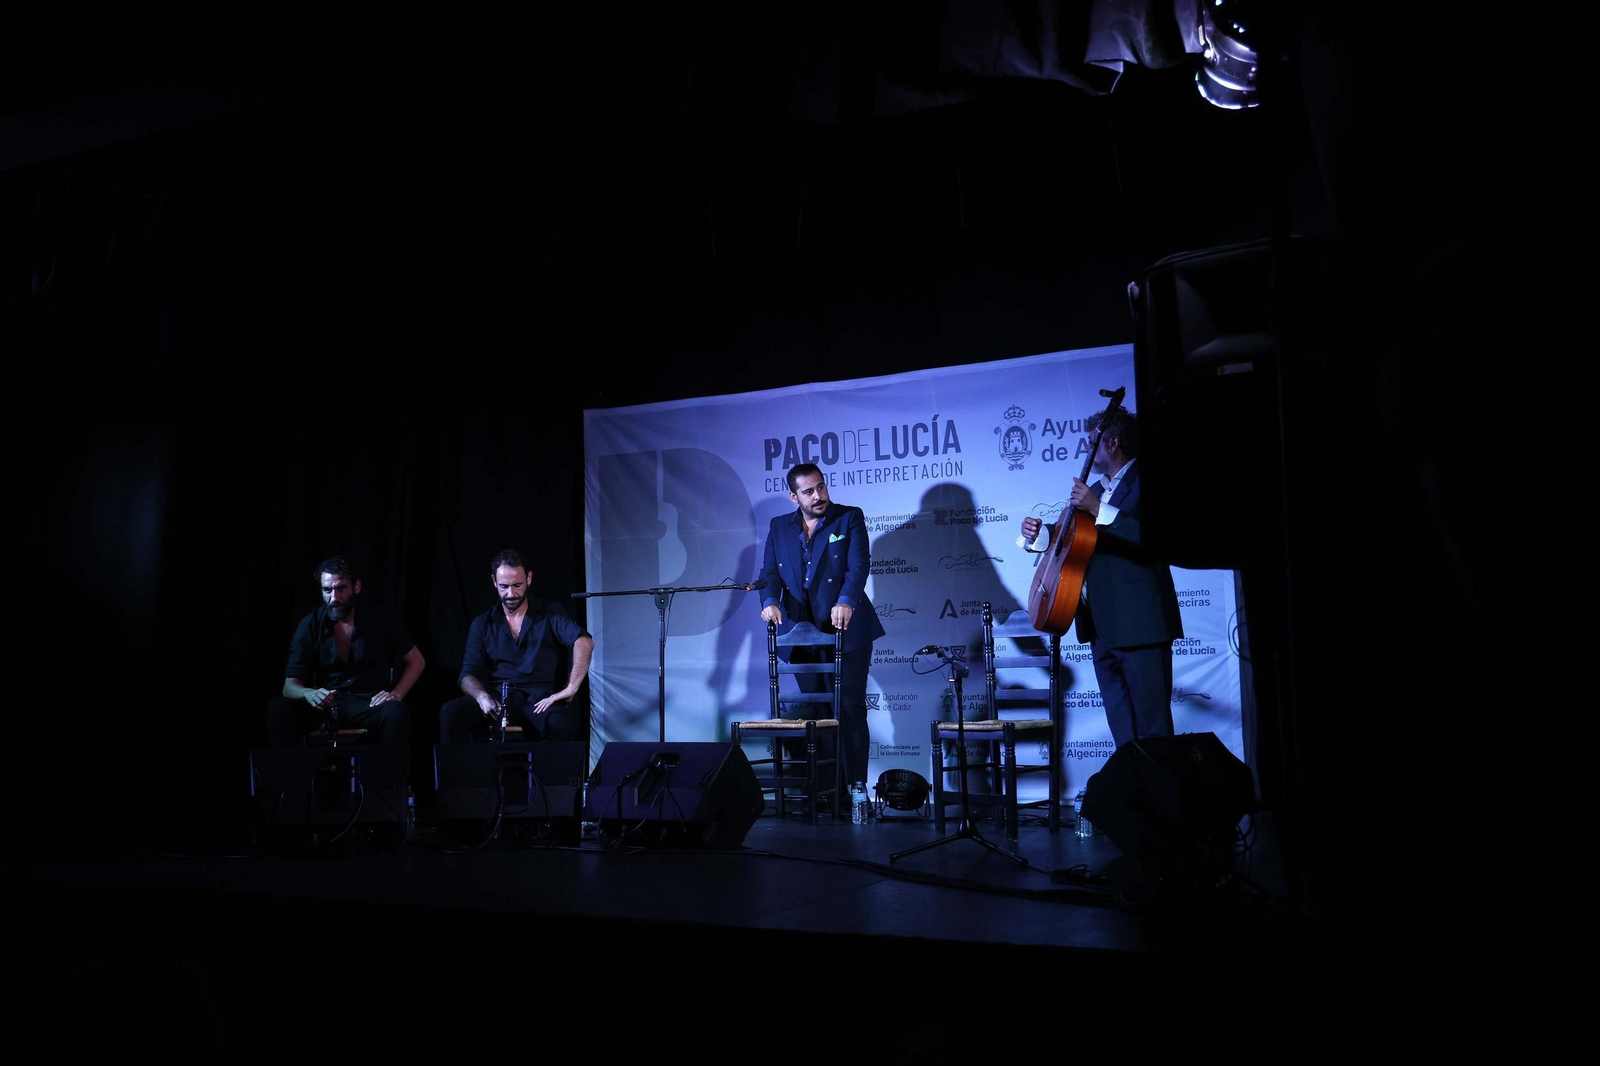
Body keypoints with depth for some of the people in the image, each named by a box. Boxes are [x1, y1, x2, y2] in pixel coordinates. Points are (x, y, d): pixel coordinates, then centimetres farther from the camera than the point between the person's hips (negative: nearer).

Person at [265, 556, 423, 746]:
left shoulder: (379, 620, -4)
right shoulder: (309, 626, -2)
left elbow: (417, 660, 6)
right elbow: (290, 685, -3)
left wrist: (396, 693, -11)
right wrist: (309, 693, -28)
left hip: (369, 704, -2)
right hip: (325, 705, 2)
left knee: (396, 714, -35)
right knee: (277, 710, -26)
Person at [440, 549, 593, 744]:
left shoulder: (550, 614, 8)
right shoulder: (482, 624, 16)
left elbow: (584, 641, -9)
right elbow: (468, 673, 7)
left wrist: (571, 688, -24)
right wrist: (482, 697, -18)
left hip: (538, 700, -2)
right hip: (496, 701, 2)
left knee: (563, 722, -37)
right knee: (450, 712, -28)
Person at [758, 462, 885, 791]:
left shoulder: (850, 517, 2)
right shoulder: (779, 527, 13)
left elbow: (859, 565, -11)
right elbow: (769, 573, 5)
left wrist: (846, 602, -29)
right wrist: (770, 601, -17)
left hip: (845, 632, -4)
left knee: (851, 709, -4)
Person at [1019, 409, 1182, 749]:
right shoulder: (1096, 489, 19)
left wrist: (1099, 510, -26)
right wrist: (1038, 535, 6)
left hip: (1140, 623, -8)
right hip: (1102, 626, 8)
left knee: (1152, 725, -5)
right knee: (1121, 728, 12)